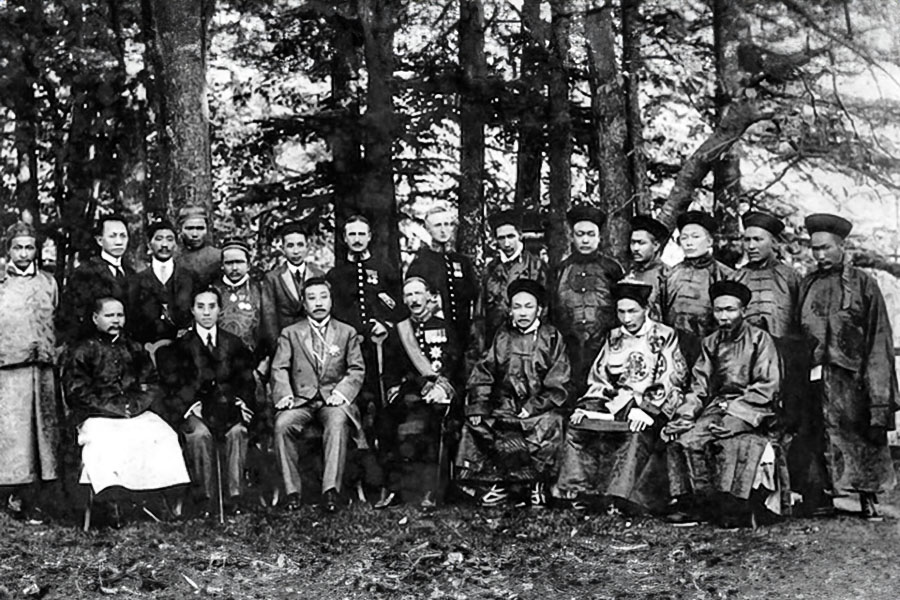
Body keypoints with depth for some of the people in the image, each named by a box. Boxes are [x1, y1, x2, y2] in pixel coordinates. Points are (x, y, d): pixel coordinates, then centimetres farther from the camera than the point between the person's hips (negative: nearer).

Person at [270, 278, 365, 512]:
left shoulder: (347, 332, 16)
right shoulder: (290, 333, 16)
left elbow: (357, 369, 8)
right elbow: (279, 368, 6)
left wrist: (342, 391, -11)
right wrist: (284, 394, -13)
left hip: (333, 399, -1)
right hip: (300, 399, 1)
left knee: (338, 422, -35)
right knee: (282, 424, -31)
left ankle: (331, 488, -39)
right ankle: (292, 490, -24)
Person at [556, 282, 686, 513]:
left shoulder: (665, 336, 3)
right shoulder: (614, 338, 18)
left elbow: (668, 381, -7)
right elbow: (598, 378, 17)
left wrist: (646, 409, -21)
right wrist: (586, 406, -1)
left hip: (653, 404, -5)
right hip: (616, 400, 5)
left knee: (637, 433, -36)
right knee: (578, 425, -19)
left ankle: (626, 497, -36)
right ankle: (581, 493, -18)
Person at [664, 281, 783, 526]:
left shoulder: (759, 339, 2)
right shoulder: (710, 343, 17)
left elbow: (768, 387, -6)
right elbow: (699, 386, 13)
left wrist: (733, 409, -17)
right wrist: (685, 413, -6)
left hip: (751, 405, -4)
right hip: (717, 404, 4)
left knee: (728, 438, -35)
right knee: (684, 438, -24)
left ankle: (731, 504, -23)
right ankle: (689, 501, -17)